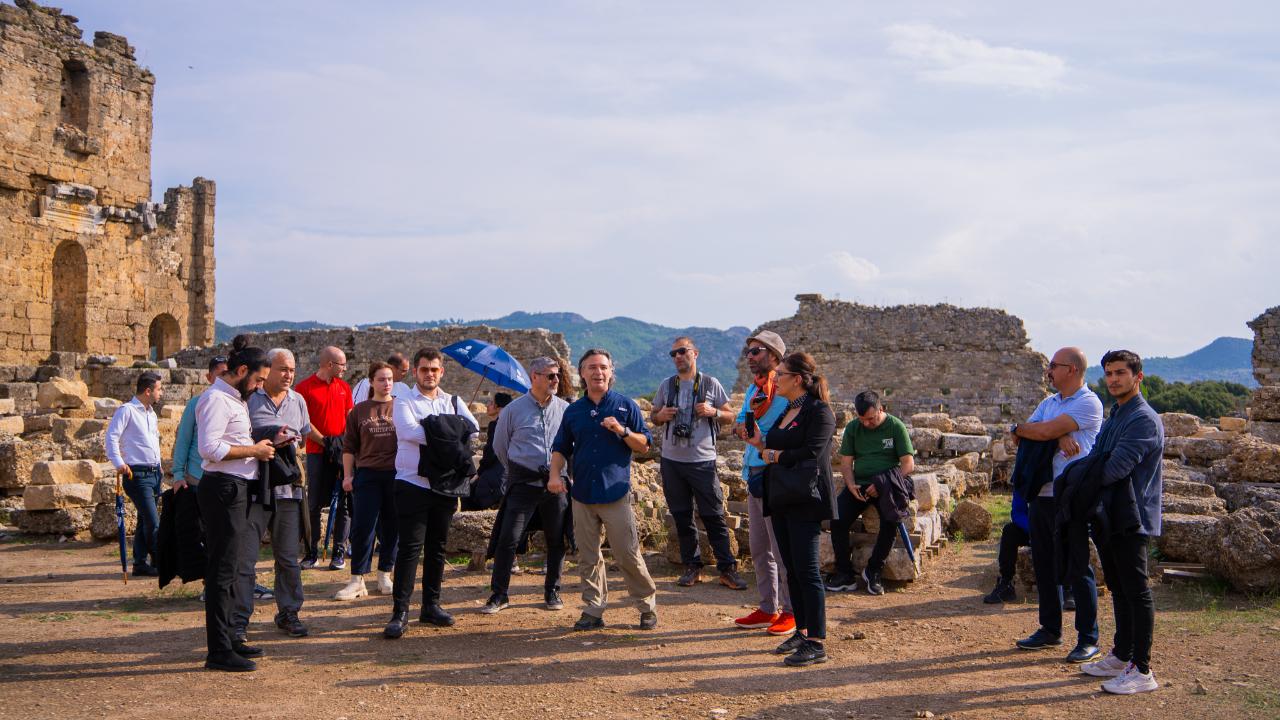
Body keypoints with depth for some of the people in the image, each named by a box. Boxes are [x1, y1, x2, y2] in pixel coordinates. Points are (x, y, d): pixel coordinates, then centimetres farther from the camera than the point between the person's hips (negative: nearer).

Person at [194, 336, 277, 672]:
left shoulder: (235, 398, 18)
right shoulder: (217, 399, -14)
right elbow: (210, 448, -24)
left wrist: (259, 445, 7)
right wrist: (254, 450, -16)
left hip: (234, 489, 11)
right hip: (222, 488, -11)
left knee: (227, 568, 16)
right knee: (222, 570, -7)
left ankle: (227, 638, 26)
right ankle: (218, 651, -2)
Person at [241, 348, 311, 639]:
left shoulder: (298, 401, 13)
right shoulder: (249, 399, -5)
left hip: (288, 488, 5)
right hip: (255, 487, -5)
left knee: (288, 558, 11)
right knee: (245, 557, -1)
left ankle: (288, 613, 22)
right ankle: (240, 618, 7)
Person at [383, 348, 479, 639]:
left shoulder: (453, 402, 13)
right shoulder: (404, 402, 0)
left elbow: (472, 427, -5)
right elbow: (408, 430, -20)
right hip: (412, 484, -4)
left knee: (437, 548, 12)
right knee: (409, 549, -6)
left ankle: (431, 605, 22)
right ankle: (400, 612, -3)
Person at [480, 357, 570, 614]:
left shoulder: (565, 409, 4)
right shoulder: (514, 410, -1)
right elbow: (500, 446, 11)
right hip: (523, 484, -2)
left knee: (557, 540, 7)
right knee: (508, 539, -5)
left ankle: (552, 592, 22)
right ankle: (499, 594, 6)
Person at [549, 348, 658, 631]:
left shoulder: (626, 405, 3)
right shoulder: (573, 410, 11)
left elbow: (644, 445, 3)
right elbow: (560, 448, 16)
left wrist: (622, 431, -15)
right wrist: (555, 474, -2)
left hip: (616, 492, -3)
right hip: (582, 494, 3)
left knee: (628, 555, -4)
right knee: (588, 558, 7)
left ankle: (647, 606, 10)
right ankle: (594, 610, 16)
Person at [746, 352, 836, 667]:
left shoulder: (819, 412, -11)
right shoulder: (786, 412, 17)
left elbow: (810, 454, -21)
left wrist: (774, 455, -9)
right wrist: (761, 443, 4)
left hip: (804, 500, -9)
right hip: (781, 499, 9)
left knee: (806, 569, -8)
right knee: (792, 569, 13)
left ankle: (816, 643, -3)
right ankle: (802, 631, 23)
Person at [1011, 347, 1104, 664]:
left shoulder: (1088, 403, -10)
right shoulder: (1048, 403, 16)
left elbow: (1044, 431, -18)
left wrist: (1019, 428, 2)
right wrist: (1059, 437, -13)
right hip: (1041, 494, 8)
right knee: (1044, 564, 13)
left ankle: (1088, 640, 6)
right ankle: (1050, 630, 25)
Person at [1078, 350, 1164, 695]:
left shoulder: (1144, 420, -15)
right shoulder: (1113, 418, 17)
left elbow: (1116, 467, -22)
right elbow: (1093, 459, 16)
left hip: (1131, 520, -10)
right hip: (1109, 517, 10)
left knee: (1137, 593, -4)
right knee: (1120, 591, 17)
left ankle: (1142, 670, 1)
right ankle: (1121, 656, 28)